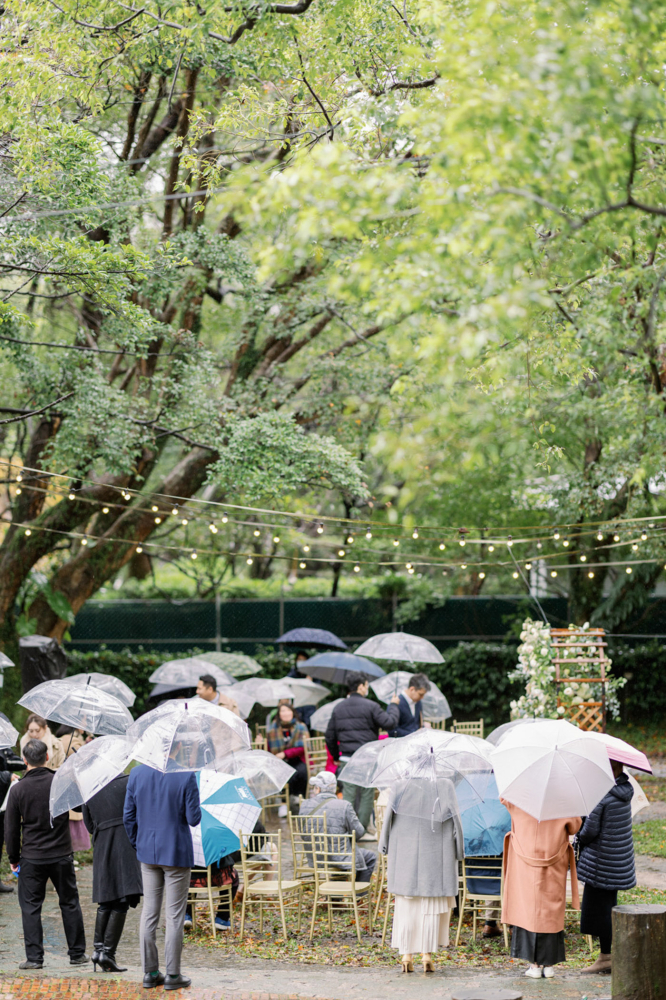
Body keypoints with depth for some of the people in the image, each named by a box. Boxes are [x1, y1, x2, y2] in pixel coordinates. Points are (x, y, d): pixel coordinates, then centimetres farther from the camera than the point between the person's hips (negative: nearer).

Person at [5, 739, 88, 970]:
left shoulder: (18, 789, -8)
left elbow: (11, 829, -2)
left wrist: (13, 858, 9)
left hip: (32, 858, -1)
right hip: (62, 855, 1)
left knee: (30, 906, 7)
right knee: (70, 903, 12)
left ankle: (34, 957, 3)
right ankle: (77, 953, 18)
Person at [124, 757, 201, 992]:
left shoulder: (137, 773, -3)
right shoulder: (186, 776, -16)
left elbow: (128, 816, 3)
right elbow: (194, 819, -14)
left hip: (148, 852, 4)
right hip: (177, 853, -4)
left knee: (149, 912, 11)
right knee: (174, 915, 3)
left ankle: (150, 972, 16)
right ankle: (172, 975, 8)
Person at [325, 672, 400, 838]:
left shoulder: (338, 708, 10)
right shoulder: (371, 706, -9)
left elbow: (330, 736, 13)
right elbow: (390, 723, -10)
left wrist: (336, 756, 24)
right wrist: (394, 706, 6)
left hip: (346, 759, 5)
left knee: (348, 794, 9)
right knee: (366, 795, 3)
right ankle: (361, 830, 5)